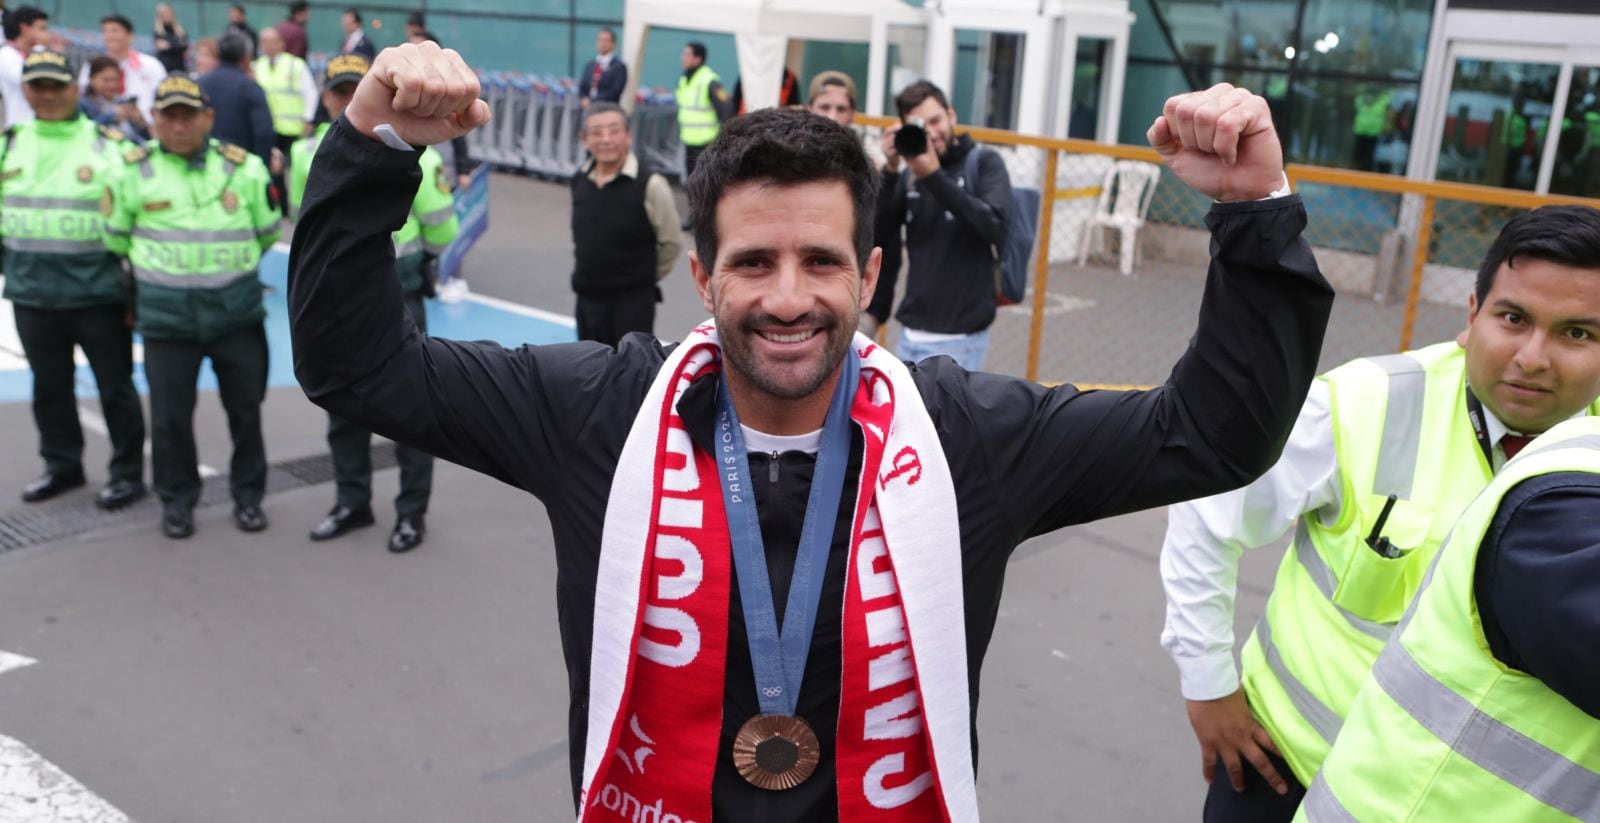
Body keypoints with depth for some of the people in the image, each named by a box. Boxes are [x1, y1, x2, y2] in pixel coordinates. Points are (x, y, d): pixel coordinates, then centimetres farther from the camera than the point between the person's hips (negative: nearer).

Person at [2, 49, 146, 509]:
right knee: (49, 386, 15)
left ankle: (128, 472, 15)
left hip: (98, 293, -4)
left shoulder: (109, 145, -4)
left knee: (115, 386, 4)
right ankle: (62, 465, 30)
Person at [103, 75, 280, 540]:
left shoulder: (244, 168, -1)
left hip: (237, 310, 1)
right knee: (170, 414, 5)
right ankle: (177, 501, 22)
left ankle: (248, 495, 24)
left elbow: (266, 234, 11)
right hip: (166, 315, 0)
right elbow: (116, 239, 10)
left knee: (245, 407, 8)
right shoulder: (133, 170, -3)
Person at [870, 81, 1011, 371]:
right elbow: (875, 233, -1)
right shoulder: (909, 175, 9)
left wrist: (934, 176, -21)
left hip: (959, 336, -5)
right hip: (911, 331, 5)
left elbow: (994, 227, -18)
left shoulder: (984, 163, -2)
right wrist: (890, 170, -11)